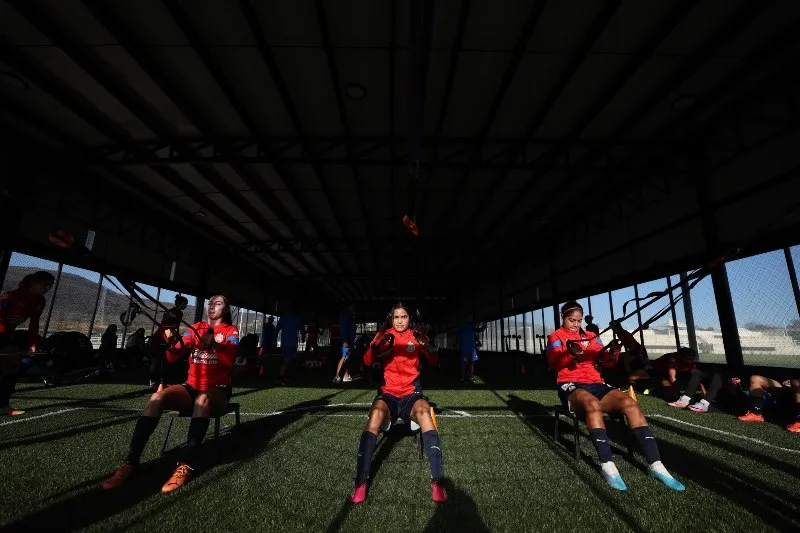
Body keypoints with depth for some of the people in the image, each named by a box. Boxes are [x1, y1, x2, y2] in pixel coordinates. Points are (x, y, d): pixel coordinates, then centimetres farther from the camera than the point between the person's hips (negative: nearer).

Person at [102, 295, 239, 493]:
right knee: (157, 397, -23)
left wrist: (213, 344, -38)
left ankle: (186, 465, -37)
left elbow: (229, 360, -19)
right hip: (192, 387, 4)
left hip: (218, 391, -4)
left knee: (203, 400, -37)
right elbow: (173, 357, 2)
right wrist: (171, 341, -20)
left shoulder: (231, 330, -1)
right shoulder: (195, 328, 12)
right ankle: (131, 461, -17)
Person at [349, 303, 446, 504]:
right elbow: (367, 360, -9)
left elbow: (434, 361, -5)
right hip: (388, 394, 0)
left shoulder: (416, 336, 5)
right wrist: (378, 345, -29)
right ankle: (360, 483, -23)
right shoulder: (384, 335, 4)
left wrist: (426, 345, -26)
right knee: (376, 412, -32)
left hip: (412, 394, 0)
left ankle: (437, 481, -26)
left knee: (423, 411, -32)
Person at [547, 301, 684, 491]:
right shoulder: (556, 337, 4)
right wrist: (571, 353, -33)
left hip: (595, 383, 5)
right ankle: (607, 466, -34)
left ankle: (655, 465, -22)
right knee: (593, 404, -37)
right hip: (571, 386, -4)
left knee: (629, 402, -23)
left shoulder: (591, 336, 17)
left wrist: (612, 354, -15)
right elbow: (554, 363, -13)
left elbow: (606, 361, 8)